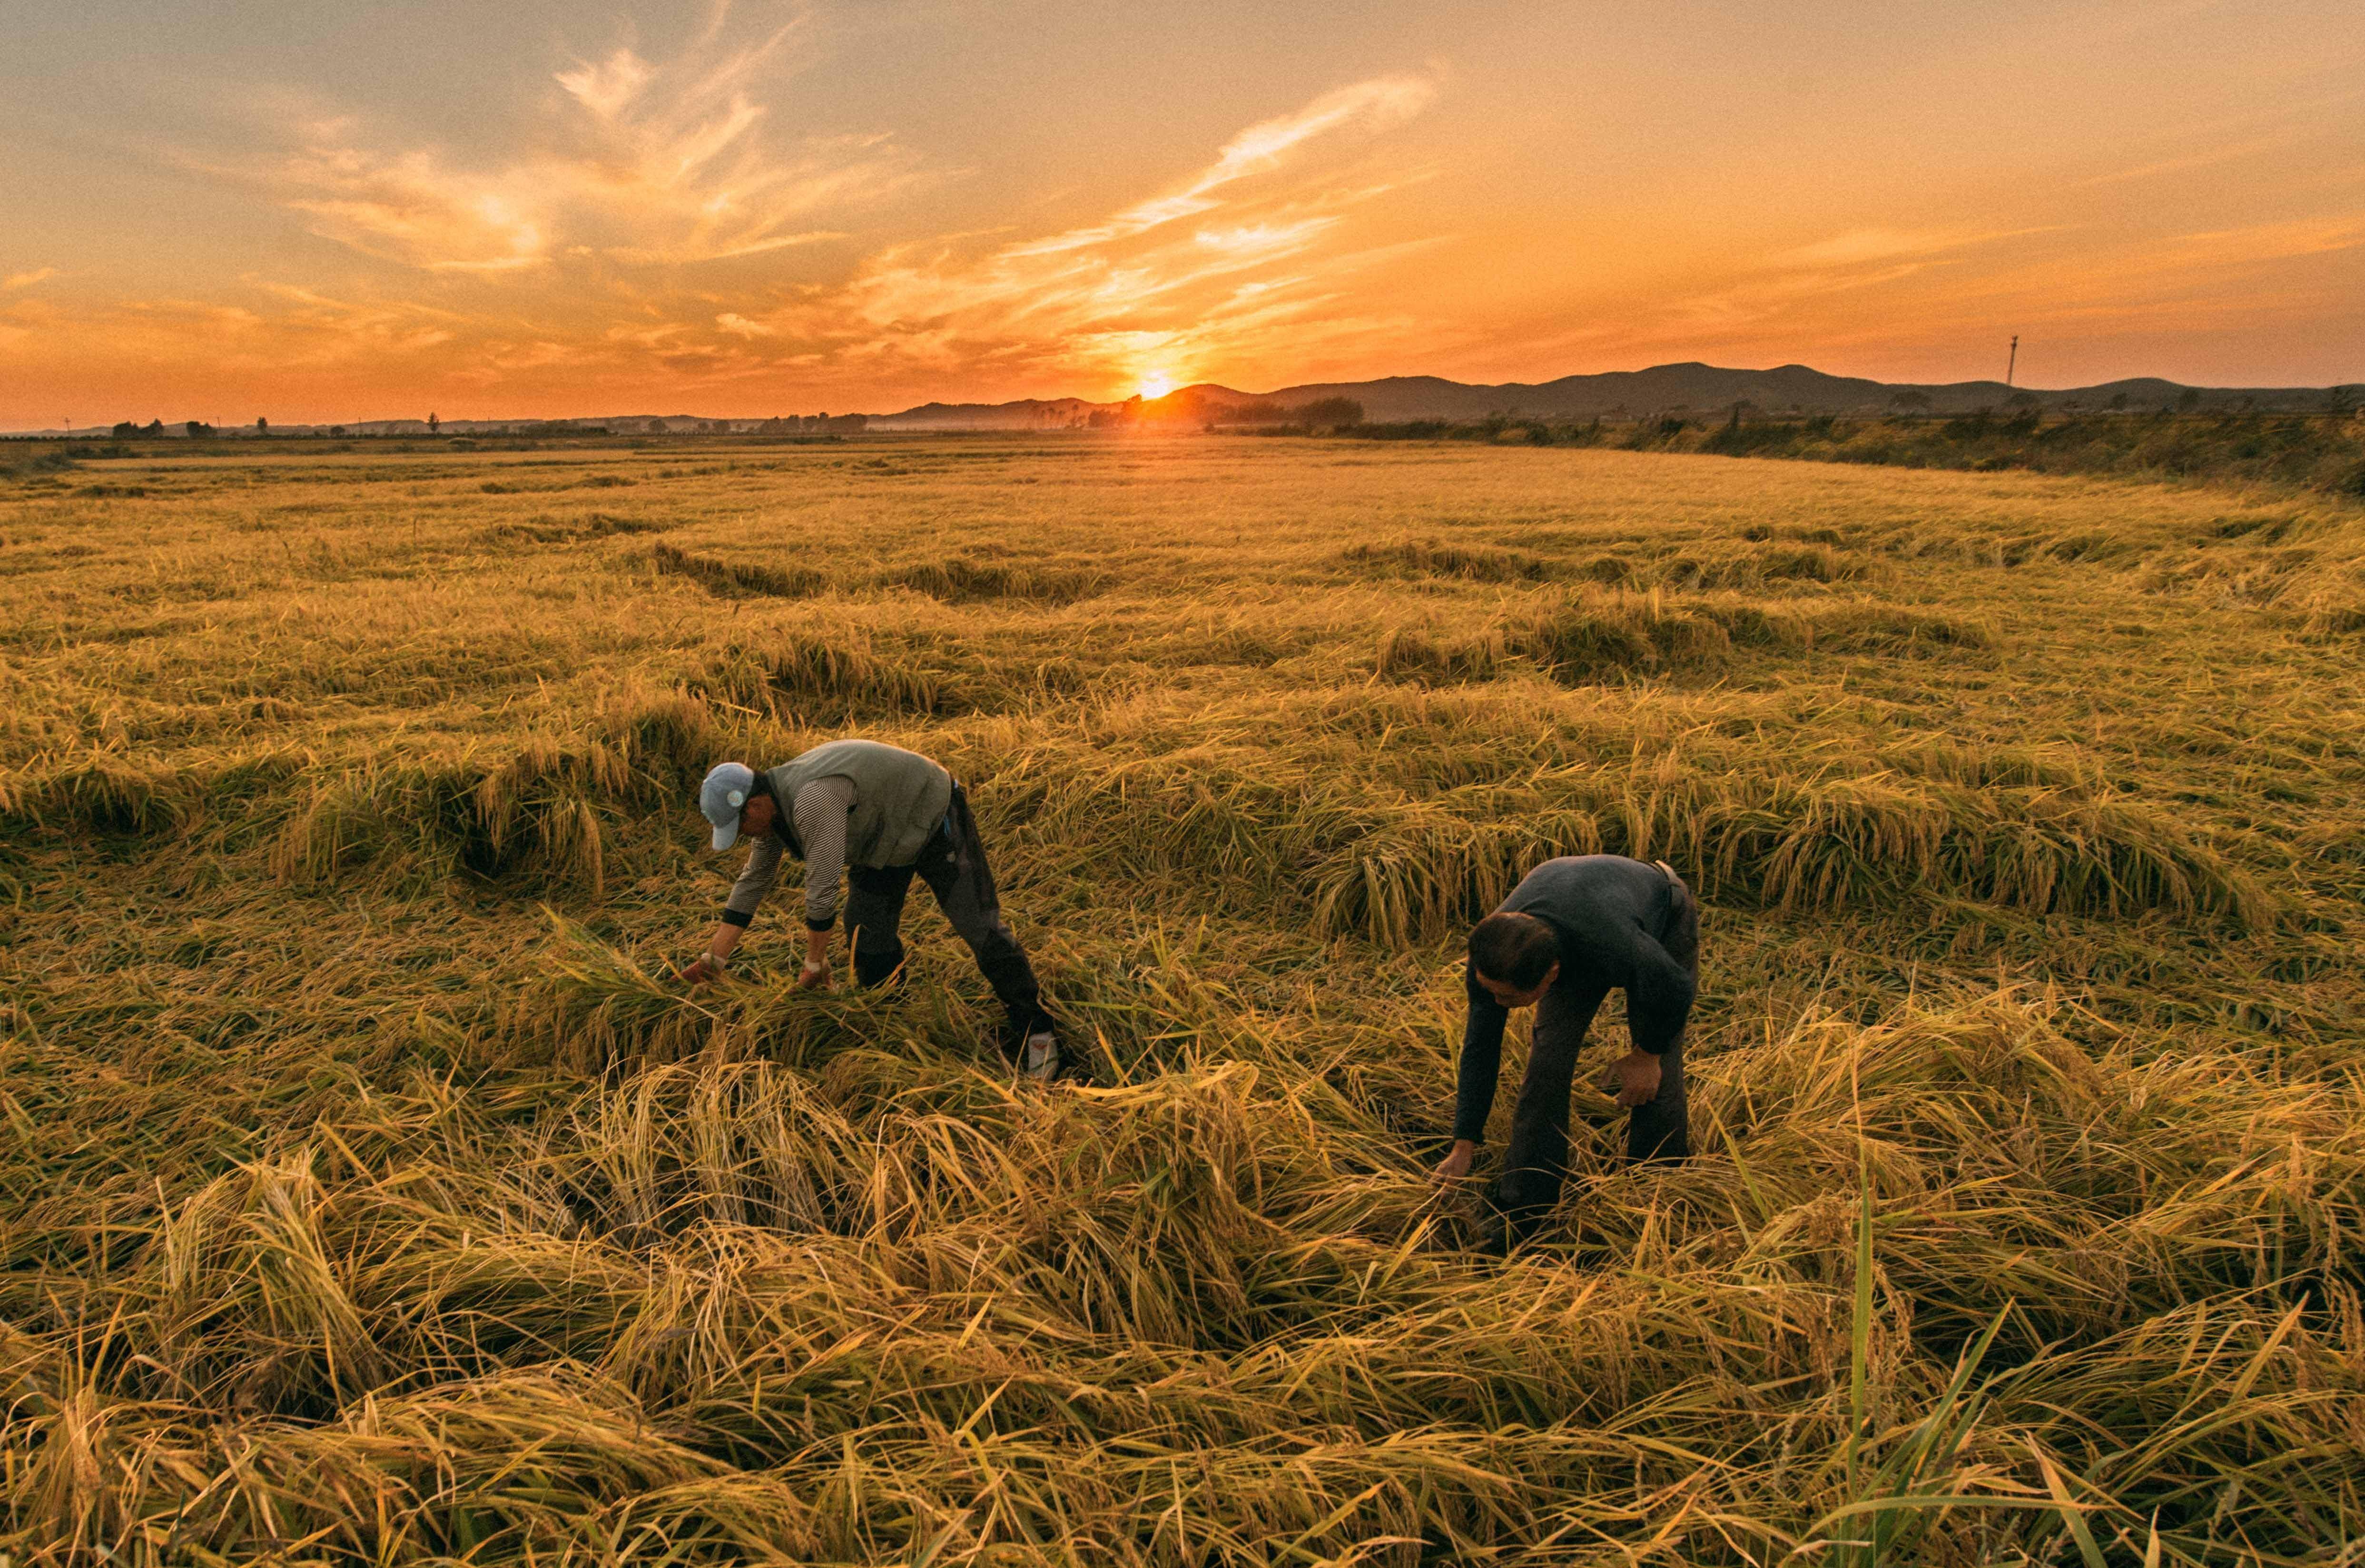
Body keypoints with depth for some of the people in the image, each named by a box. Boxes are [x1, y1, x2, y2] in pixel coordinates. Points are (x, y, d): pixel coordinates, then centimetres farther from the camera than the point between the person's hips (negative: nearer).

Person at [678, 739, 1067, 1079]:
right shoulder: (772, 808, -6)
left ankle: (1035, 1031, 0)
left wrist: (815, 965, -19)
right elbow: (752, 883, 4)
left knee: (980, 927, -10)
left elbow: (821, 890, -32)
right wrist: (712, 960, 5)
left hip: (933, 819, -9)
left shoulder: (812, 799, -37)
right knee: (866, 929, 2)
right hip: (884, 840, 9)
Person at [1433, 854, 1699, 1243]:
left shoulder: (1616, 947, -48)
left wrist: (1647, 1055, -9)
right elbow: (1480, 1047, -18)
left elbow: (1677, 990, -25)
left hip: (1663, 920, -3)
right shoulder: (1492, 953, -33)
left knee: (1655, 1076, -10)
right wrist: (1464, 1147, -13)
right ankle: (1518, 1220, -1)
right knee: (1549, 1057, -10)